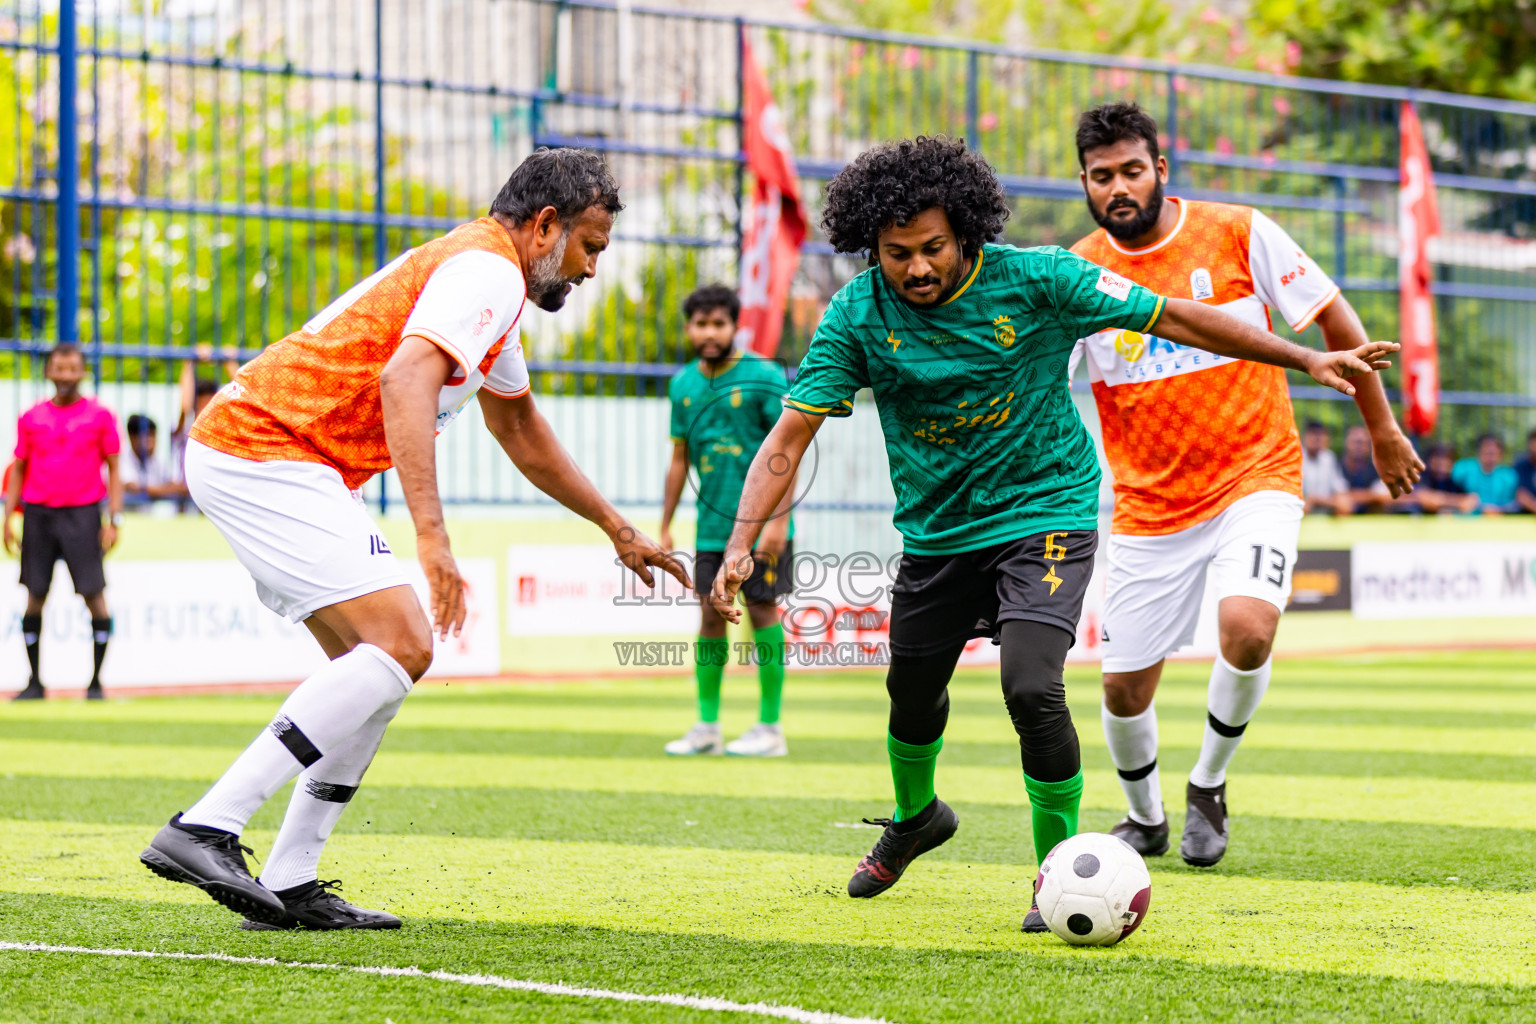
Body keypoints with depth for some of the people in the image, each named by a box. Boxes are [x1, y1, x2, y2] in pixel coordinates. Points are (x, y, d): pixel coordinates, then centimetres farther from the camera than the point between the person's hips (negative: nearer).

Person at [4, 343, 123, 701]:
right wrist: (8, 517, 6)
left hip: (82, 514, -2)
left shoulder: (99, 416, 4)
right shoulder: (31, 418, 9)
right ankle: (35, 682, 10)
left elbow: (113, 470, 5)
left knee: (93, 594, -8)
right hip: (37, 513, 2)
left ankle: (96, 682, -1)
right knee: (35, 597, 3)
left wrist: (114, 520, -3)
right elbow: (18, 470, 15)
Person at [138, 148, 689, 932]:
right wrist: (431, 535, -36)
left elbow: (521, 432, 37)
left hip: (235, 452, 11)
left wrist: (617, 530, 43)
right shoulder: (488, 271, -10)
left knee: (380, 660, 11)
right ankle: (204, 830, -22)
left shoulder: (483, 278, 23)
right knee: (400, 643, -17)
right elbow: (403, 380, -29)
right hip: (262, 453, -11)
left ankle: (289, 887, 8)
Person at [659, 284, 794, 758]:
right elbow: (680, 458, 15)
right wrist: (664, 527, 13)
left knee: (761, 610, -3)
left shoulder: (763, 377, -9)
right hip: (712, 523, 5)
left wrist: (779, 520, -17)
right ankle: (707, 727, 11)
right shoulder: (683, 384, 7)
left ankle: (770, 728, 3)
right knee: (711, 615, 5)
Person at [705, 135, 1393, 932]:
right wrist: (741, 543, -28)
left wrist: (1306, 359, -8)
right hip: (935, 529, 4)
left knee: (1031, 688, -23)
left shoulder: (1033, 279, -18)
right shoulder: (857, 314, -13)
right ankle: (914, 818, 53)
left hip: (1046, 512, -4)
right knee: (913, 688, 19)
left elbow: (1171, 318, -10)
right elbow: (791, 434, -15)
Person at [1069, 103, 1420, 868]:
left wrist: (1382, 427, 9)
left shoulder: (1239, 233, -8)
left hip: (1255, 477, -2)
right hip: (1148, 508, 2)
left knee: (1246, 627, -28)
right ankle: (1144, 818, 37)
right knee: (1124, 689, 5)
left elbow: (1333, 319, 3)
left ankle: (1208, 785, 0)